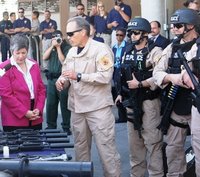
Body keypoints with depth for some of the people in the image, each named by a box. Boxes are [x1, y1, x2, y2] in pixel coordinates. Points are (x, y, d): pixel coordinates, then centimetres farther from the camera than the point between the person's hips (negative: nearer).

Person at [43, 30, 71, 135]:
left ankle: (66, 127, 5)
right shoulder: (51, 48, 15)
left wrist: (58, 47, -10)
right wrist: (52, 46, -6)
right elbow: (44, 57, 1)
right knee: (50, 104, 8)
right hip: (51, 79, 5)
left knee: (64, 104, -2)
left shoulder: (67, 48, -4)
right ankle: (51, 126, 19)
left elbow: (63, 61, -14)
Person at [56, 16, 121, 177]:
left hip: (98, 107, -7)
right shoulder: (72, 52, 13)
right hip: (77, 107, 7)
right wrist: (63, 80, -6)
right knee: (80, 147, 14)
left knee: (106, 147, -3)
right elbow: (66, 72, 18)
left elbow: (105, 77, -20)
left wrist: (78, 76, -20)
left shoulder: (101, 49, -10)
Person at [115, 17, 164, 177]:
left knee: (152, 141, -5)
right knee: (134, 141, 14)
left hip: (149, 102, -7)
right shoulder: (128, 52, 13)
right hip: (132, 102, 7)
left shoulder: (155, 52, -10)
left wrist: (140, 84, -20)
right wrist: (121, 93, 16)